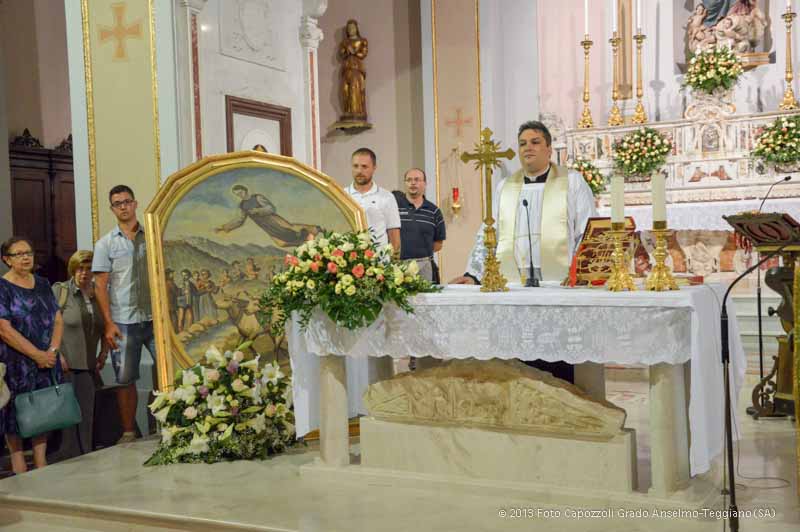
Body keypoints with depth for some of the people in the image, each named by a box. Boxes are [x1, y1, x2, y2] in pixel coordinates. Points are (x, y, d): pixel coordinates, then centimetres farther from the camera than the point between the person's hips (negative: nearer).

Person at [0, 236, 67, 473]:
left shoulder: (42, 284, 11)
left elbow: (58, 320, 10)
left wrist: (52, 351, -6)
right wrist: (37, 354, -17)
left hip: (46, 360, 5)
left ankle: (41, 461, 14)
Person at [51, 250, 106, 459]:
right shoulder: (60, 291, -4)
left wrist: (104, 353, 11)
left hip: (88, 364, 4)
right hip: (64, 363, -4)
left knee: (87, 415, 8)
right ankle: (69, 459, 9)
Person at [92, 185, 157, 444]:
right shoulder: (106, 244, 5)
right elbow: (100, 285, 1)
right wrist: (109, 324, -7)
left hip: (154, 317, 1)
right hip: (123, 323, 0)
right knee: (125, 380, 6)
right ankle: (128, 432, 17)